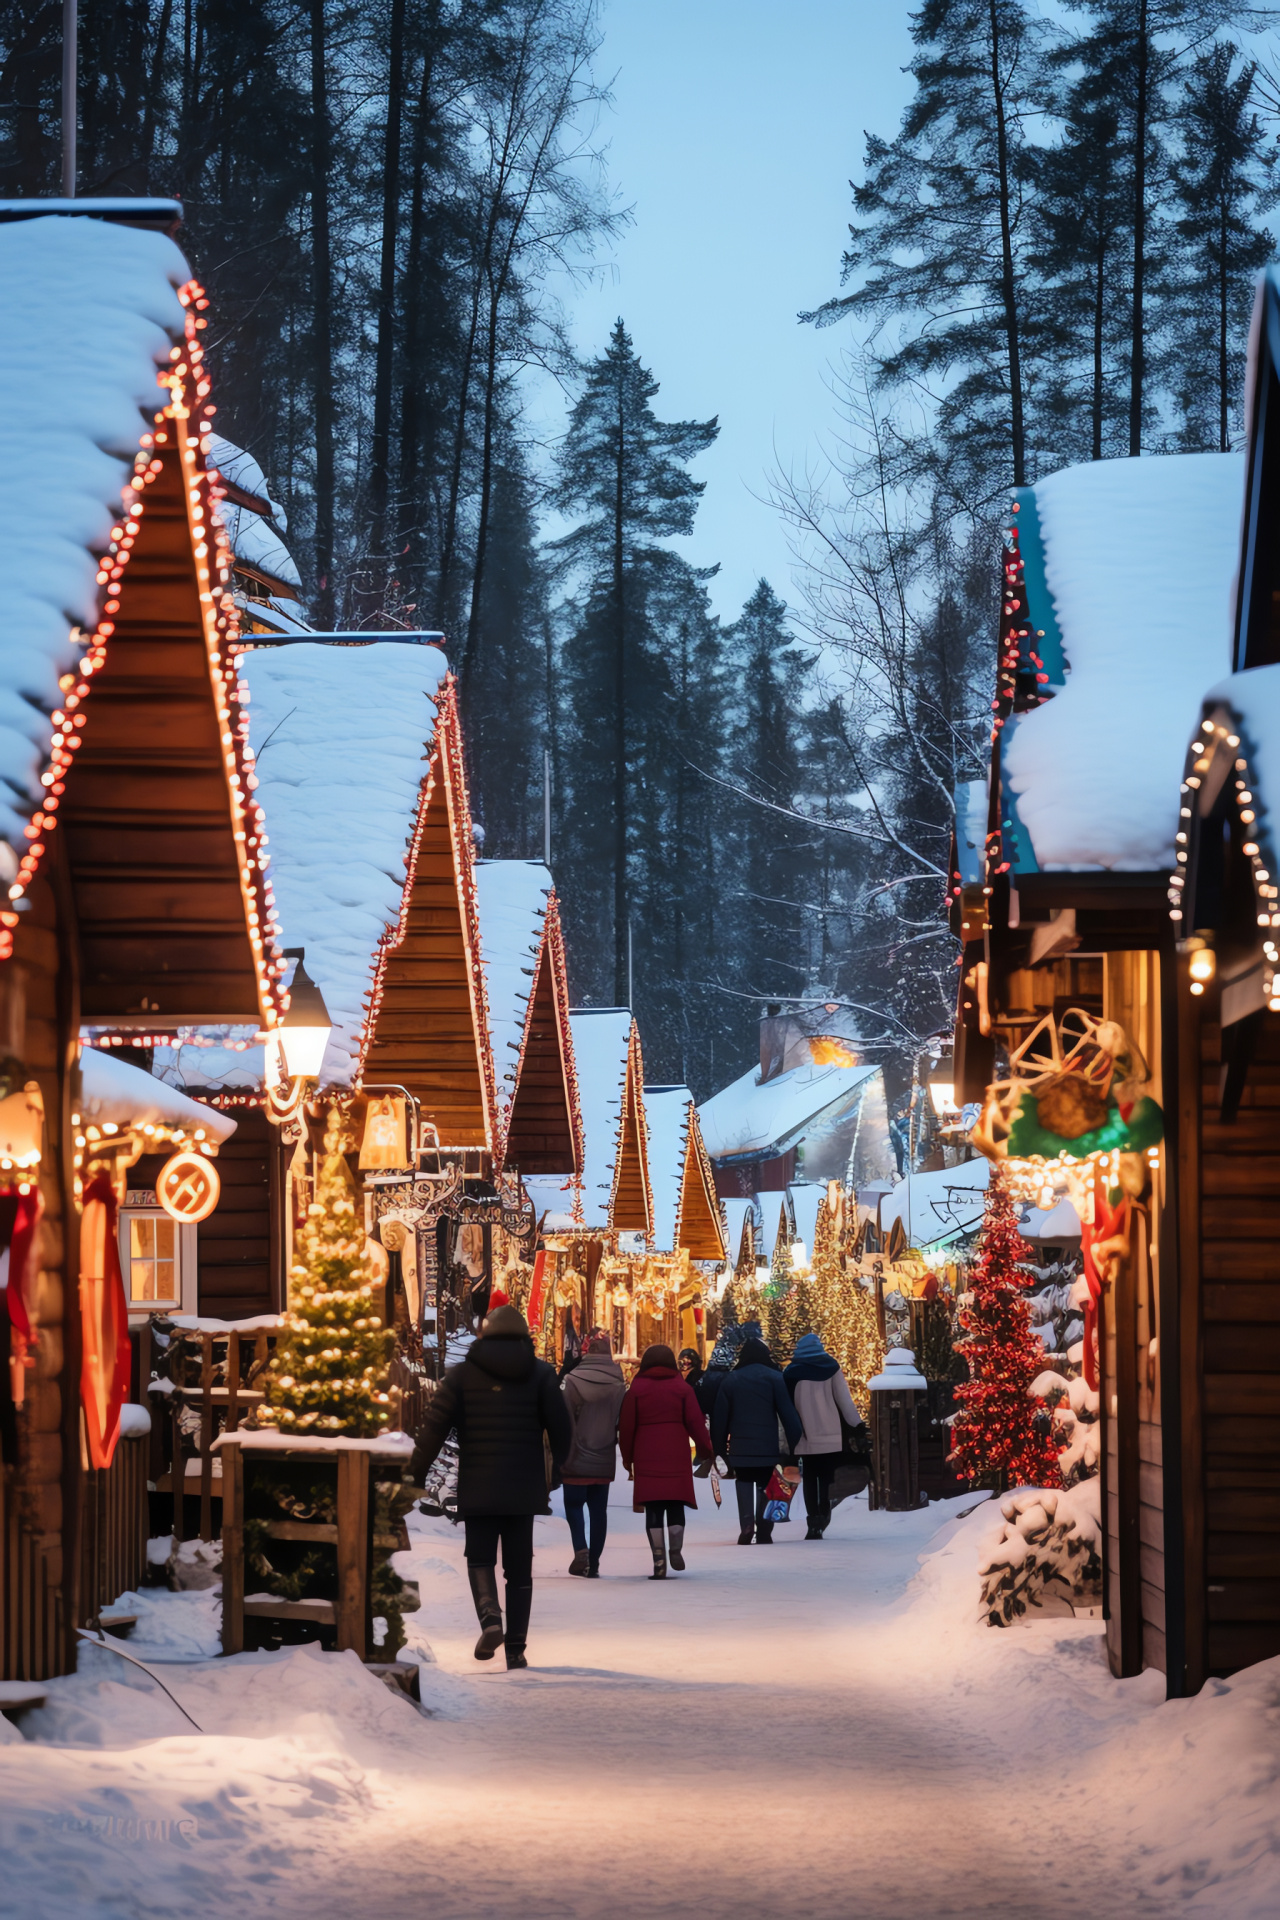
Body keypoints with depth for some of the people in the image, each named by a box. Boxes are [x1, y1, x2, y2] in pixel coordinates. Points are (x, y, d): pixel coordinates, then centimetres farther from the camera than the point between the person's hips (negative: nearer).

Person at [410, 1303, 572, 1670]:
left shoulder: (462, 1374, 0)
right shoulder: (540, 1373, 3)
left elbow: (434, 1426, -4)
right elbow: (561, 1426, -1)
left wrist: (416, 1474, 3)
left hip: (478, 1488, -1)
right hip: (524, 1488, 1)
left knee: (480, 1558, 10)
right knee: (519, 1567, 8)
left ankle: (489, 1618, -17)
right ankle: (516, 1647, 6)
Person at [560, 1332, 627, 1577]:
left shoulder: (573, 1380, -11)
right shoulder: (618, 1383, -3)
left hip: (577, 1458, -3)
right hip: (604, 1460, 3)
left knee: (573, 1503, 9)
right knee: (599, 1509, 10)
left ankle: (580, 1548, -14)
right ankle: (594, 1563, 10)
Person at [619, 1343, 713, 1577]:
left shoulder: (637, 1388, 3)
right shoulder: (681, 1387, 4)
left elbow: (627, 1425, 3)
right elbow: (695, 1420, -2)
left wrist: (627, 1456, 11)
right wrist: (705, 1447, 7)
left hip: (646, 1456, 0)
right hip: (677, 1456, 0)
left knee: (653, 1509, 0)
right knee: (675, 1505, 12)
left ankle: (659, 1560, -5)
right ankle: (676, 1551, 4)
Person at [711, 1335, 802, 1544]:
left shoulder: (732, 1379, 7)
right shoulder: (774, 1378, -1)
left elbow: (720, 1416, 6)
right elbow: (787, 1411, -6)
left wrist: (719, 1446, 10)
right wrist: (795, 1441, -4)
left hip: (740, 1445, 1)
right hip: (767, 1445, -1)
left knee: (744, 1483, 7)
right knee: (765, 1486, 8)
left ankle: (747, 1523, -15)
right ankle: (764, 1532, 5)